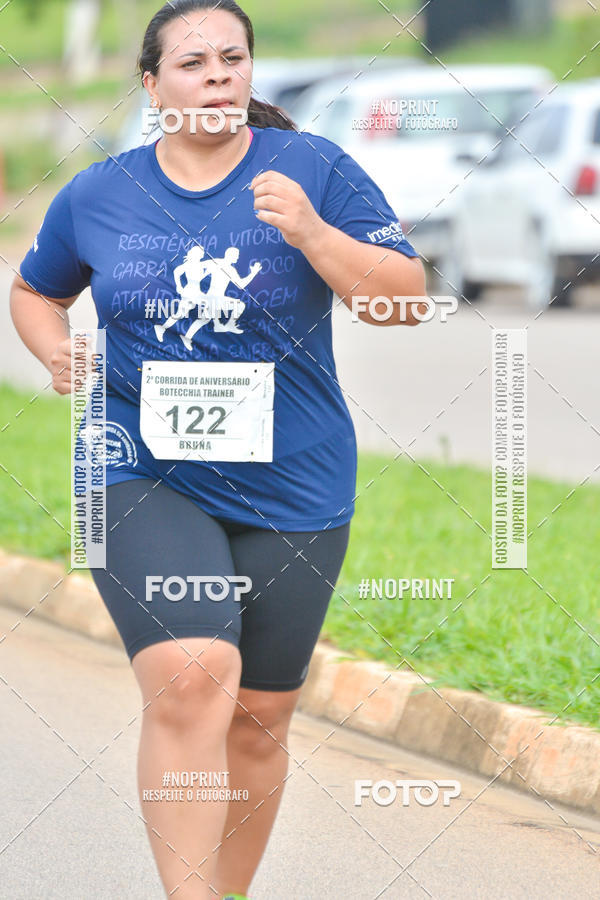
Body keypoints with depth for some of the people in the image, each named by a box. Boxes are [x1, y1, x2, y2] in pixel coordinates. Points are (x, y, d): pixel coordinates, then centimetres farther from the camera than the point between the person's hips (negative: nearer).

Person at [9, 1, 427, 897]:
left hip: (291, 487, 1)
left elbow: (405, 301, -5)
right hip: (144, 477, -1)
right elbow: (34, 293, 22)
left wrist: (313, 233, -19)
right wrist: (59, 354, 1)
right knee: (190, 678, -25)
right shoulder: (96, 195, 4)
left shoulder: (314, 170, -1)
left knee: (259, 717, 11)